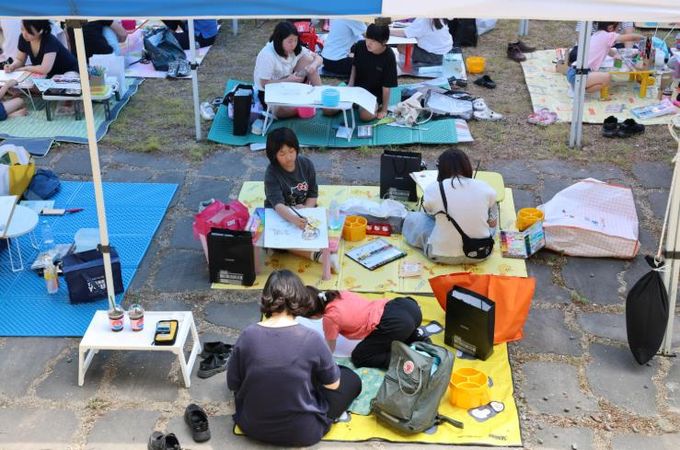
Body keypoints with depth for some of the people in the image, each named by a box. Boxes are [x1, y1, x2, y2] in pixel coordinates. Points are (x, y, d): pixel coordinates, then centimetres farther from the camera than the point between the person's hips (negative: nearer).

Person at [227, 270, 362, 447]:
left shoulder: (247, 335, -16)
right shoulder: (311, 338, -23)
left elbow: (232, 384, -3)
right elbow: (333, 384, -8)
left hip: (251, 426, 2)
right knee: (352, 379, 18)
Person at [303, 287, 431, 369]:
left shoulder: (330, 318, 0)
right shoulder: (341, 295, 19)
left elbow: (329, 350, 17)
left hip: (395, 324, -8)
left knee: (358, 358, 9)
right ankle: (416, 335, 14)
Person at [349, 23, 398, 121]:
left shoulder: (388, 58, -22)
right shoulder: (360, 46, -12)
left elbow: (386, 87, -16)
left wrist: (384, 110, -10)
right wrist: (350, 86, -6)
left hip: (374, 94, -4)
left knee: (366, 116, -32)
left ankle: (378, 106, 2)